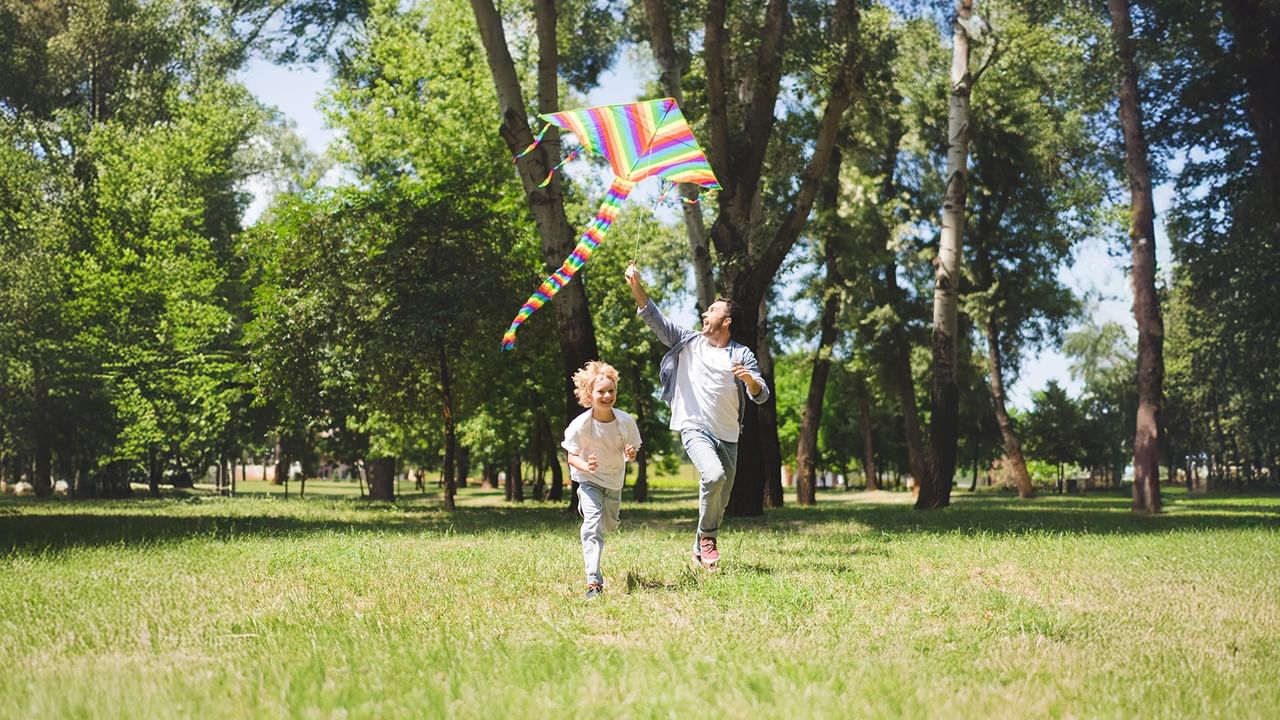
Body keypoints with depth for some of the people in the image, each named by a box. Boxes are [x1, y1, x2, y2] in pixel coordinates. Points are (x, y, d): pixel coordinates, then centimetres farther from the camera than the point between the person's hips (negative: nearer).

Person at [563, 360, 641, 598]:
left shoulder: (626, 421, -18)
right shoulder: (581, 424, -25)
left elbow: (631, 450, -4)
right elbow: (571, 456, -16)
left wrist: (630, 455, -29)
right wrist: (585, 466, -37)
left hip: (615, 480, 4)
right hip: (589, 480, -4)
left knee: (610, 525, 21)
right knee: (593, 525, -22)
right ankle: (593, 581, -22)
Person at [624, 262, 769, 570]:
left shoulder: (742, 354, 3)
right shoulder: (688, 342, 5)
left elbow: (761, 395, -3)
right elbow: (653, 317, -3)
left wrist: (749, 379, -25)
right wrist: (636, 286, -16)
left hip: (728, 434, 3)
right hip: (694, 427, -3)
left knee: (720, 501, 9)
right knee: (714, 475, -28)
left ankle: (700, 551, 28)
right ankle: (706, 535, -7)